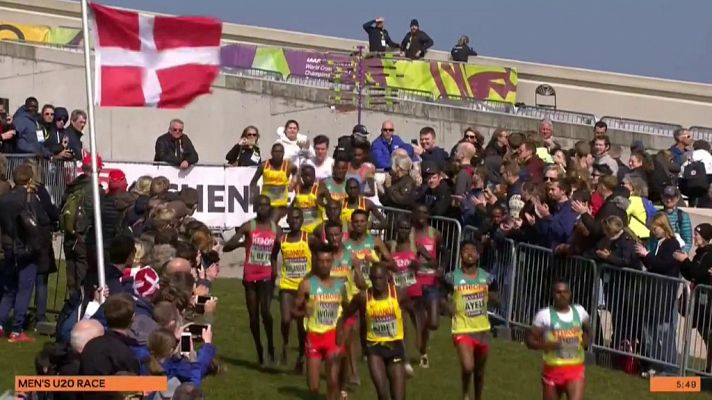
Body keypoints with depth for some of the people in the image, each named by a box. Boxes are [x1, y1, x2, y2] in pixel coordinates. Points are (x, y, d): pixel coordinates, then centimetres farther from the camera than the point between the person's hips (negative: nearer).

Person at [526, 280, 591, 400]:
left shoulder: (580, 311, 4)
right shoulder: (544, 315, -8)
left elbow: (588, 331, 22)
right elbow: (530, 340, -5)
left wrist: (586, 341, -1)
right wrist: (548, 345, -24)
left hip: (575, 369, 1)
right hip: (553, 369, -1)